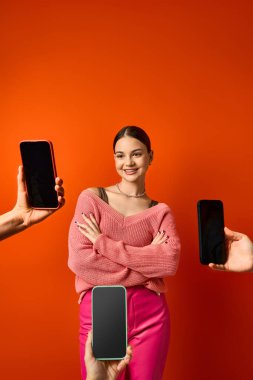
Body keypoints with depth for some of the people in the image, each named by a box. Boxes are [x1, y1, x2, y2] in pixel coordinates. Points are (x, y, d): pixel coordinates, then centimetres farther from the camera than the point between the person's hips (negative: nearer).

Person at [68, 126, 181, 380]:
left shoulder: (161, 211, 4)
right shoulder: (91, 197, -2)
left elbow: (170, 263, -12)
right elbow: (79, 259, -13)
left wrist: (102, 243, -16)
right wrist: (147, 265, -11)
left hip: (150, 314, 2)